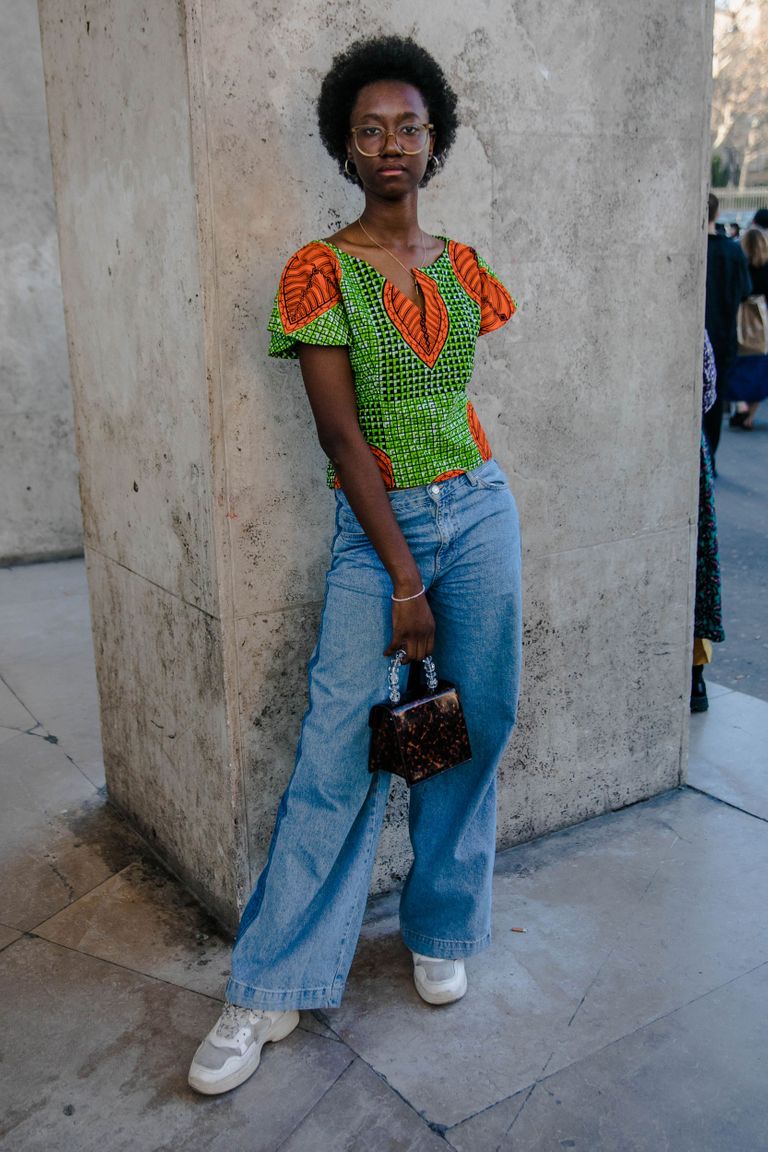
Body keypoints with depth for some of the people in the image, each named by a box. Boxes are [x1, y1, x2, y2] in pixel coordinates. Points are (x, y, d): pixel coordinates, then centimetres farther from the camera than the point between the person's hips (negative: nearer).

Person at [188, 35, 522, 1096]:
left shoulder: (462, 269, 8)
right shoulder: (319, 273, -6)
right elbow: (342, 434, -12)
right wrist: (405, 578, -14)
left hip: (479, 510, 4)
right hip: (375, 528, -4)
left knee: (473, 731, 8)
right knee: (339, 756, -5)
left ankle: (441, 932, 29)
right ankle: (271, 991, 9)